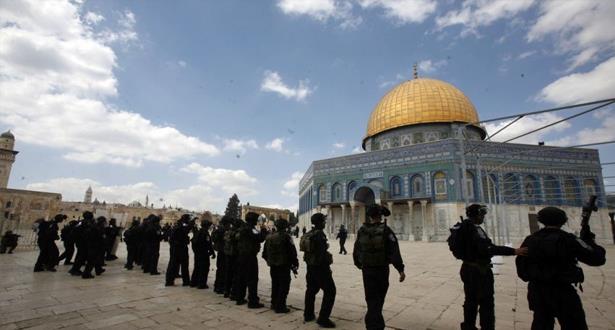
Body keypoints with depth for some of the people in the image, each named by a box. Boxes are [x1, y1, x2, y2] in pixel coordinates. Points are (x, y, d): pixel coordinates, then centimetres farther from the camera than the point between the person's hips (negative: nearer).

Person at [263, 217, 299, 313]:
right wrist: (295, 264, -6)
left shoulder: (269, 237, 6)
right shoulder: (286, 236, -15)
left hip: (273, 266, 7)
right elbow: (292, 252, -16)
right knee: (284, 286, 3)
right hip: (284, 266, -7)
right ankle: (280, 306, 4)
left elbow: (265, 253, 12)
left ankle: (274, 304, 30)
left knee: (275, 285, 20)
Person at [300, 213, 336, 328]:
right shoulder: (320, 234, -20)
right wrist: (327, 268, -15)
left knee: (311, 290, 21)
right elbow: (322, 253, -23)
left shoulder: (307, 234, 7)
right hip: (320, 267, -9)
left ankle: (308, 315, 31)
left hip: (310, 267, 9)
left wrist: (310, 264, 19)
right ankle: (323, 319, -1)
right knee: (330, 291, -1)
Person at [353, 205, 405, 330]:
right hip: (382, 269, -1)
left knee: (371, 298, 11)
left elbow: (356, 251, 4)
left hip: (367, 270, 2)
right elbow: (394, 252, -18)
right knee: (379, 298, 17)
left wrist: (359, 264, 19)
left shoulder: (362, 231, -2)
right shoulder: (385, 230, -13)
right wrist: (400, 269, -17)